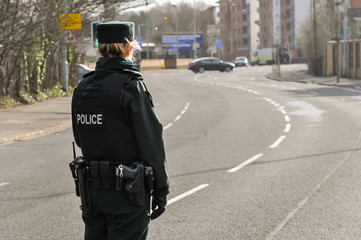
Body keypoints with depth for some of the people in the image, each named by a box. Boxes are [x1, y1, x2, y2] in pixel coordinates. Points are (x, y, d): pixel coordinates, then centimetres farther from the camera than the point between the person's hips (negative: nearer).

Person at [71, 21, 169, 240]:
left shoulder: (83, 87, 5)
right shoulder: (131, 85, -15)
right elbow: (151, 142, -13)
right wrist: (161, 189, -7)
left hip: (93, 187, 7)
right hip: (127, 190, -6)